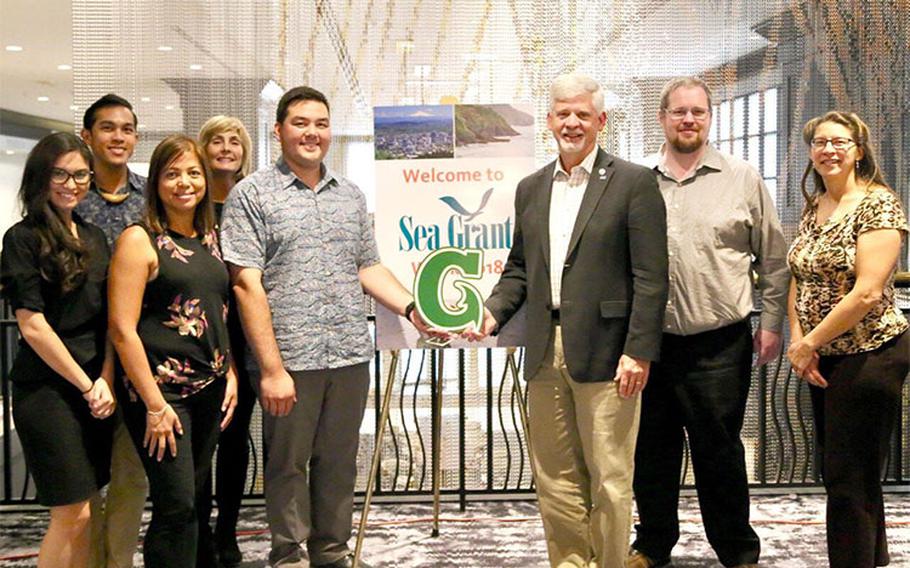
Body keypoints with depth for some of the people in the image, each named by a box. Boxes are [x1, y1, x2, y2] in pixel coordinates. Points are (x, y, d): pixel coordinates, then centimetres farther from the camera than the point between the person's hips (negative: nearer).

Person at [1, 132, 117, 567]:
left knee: (82, 508, 8)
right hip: (47, 389, -6)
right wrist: (86, 385, -9)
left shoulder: (94, 237, 13)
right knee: (72, 513, -5)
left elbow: (108, 317, 11)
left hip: (95, 387, 6)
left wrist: (106, 380, -2)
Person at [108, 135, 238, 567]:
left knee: (192, 497, 12)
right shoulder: (139, 240, -7)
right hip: (160, 388, -6)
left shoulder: (210, 238, 12)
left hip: (209, 388, 6)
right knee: (177, 504, -7)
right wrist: (155, 404, -15)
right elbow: (122, 329, -12)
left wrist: (230, 373, 10)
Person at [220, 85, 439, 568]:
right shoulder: (252, 195, -3)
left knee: (339, 461, 13)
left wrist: (412, 309, 1)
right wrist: (272, 367, -14)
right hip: (289, 359, -4)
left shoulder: (350, 196, 14)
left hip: (350, 356, 5)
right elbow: (247, 284, -8)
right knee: (287, 463, 7)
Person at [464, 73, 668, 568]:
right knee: (554, 478, 11)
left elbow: (650, 279, -7)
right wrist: (493, 311, 1)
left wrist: (638, 351, -13)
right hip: (546, 354, 5)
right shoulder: (531, 188, 15)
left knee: (609, 478, 2)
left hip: (604, 353, -5)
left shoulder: (633, 183, -2)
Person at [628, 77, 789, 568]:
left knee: (719, 452, 5)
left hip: (719, 343, -2)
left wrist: (771, 323, 3)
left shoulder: (742, 179, 3)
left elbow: (773, 258, 7)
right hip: (649, 340, 2)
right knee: (652, 449, 12)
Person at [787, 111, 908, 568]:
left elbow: (868, 292, -21)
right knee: (835, 470, 17)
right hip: (825, 359, 8)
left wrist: (809, 343, -16)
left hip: (868, 355, -8)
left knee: (850, 478, -1)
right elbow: (799, 278, 10)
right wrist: (798, 340, -5)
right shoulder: (812, 207, 10)